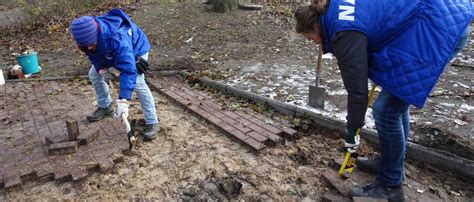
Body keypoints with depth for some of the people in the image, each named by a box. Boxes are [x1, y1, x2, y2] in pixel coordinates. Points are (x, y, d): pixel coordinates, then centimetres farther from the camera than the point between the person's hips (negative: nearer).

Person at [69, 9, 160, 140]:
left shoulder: (117, 39, -48)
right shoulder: (88, 36, -26)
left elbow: (128, 70, -52)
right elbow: (92, 53, 0)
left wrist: (123, 101, -56)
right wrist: (99, 66, -18)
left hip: (136, 49, -7)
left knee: (137, 83, -24)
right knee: (94, 75, 4)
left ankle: (152, 123, -15)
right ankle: (105, 107, 26)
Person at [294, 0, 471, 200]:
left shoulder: (345, 31, -19)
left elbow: (357, 88, -14)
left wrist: (351, 130, 1)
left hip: (438, 29, -10)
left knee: (386, 110, -6)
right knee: (396, 99, 18)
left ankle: (390, 186, 10)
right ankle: (391, 162, 36)